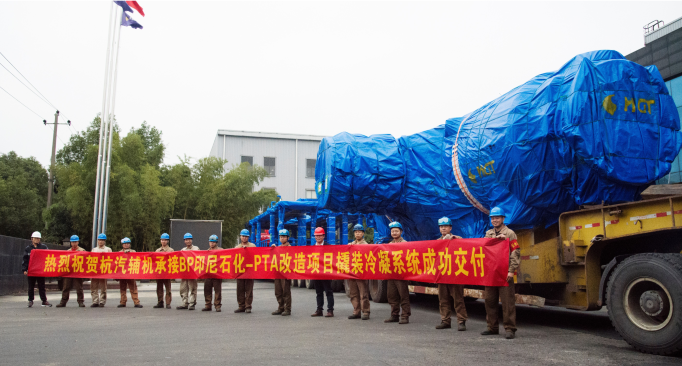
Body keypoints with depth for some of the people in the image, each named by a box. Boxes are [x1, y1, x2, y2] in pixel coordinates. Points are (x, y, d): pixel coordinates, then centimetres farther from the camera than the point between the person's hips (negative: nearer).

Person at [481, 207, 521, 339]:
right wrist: (496, 239, -11)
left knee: (507, 301, -6)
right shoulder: (488, 234, 17)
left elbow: (515, 253, -4)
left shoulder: (510, 233, 2)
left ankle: (509, 328, 0)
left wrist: (511, 270, -13)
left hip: (505, 273, -5)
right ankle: (492, 327, 19)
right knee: (490, 301, 9)